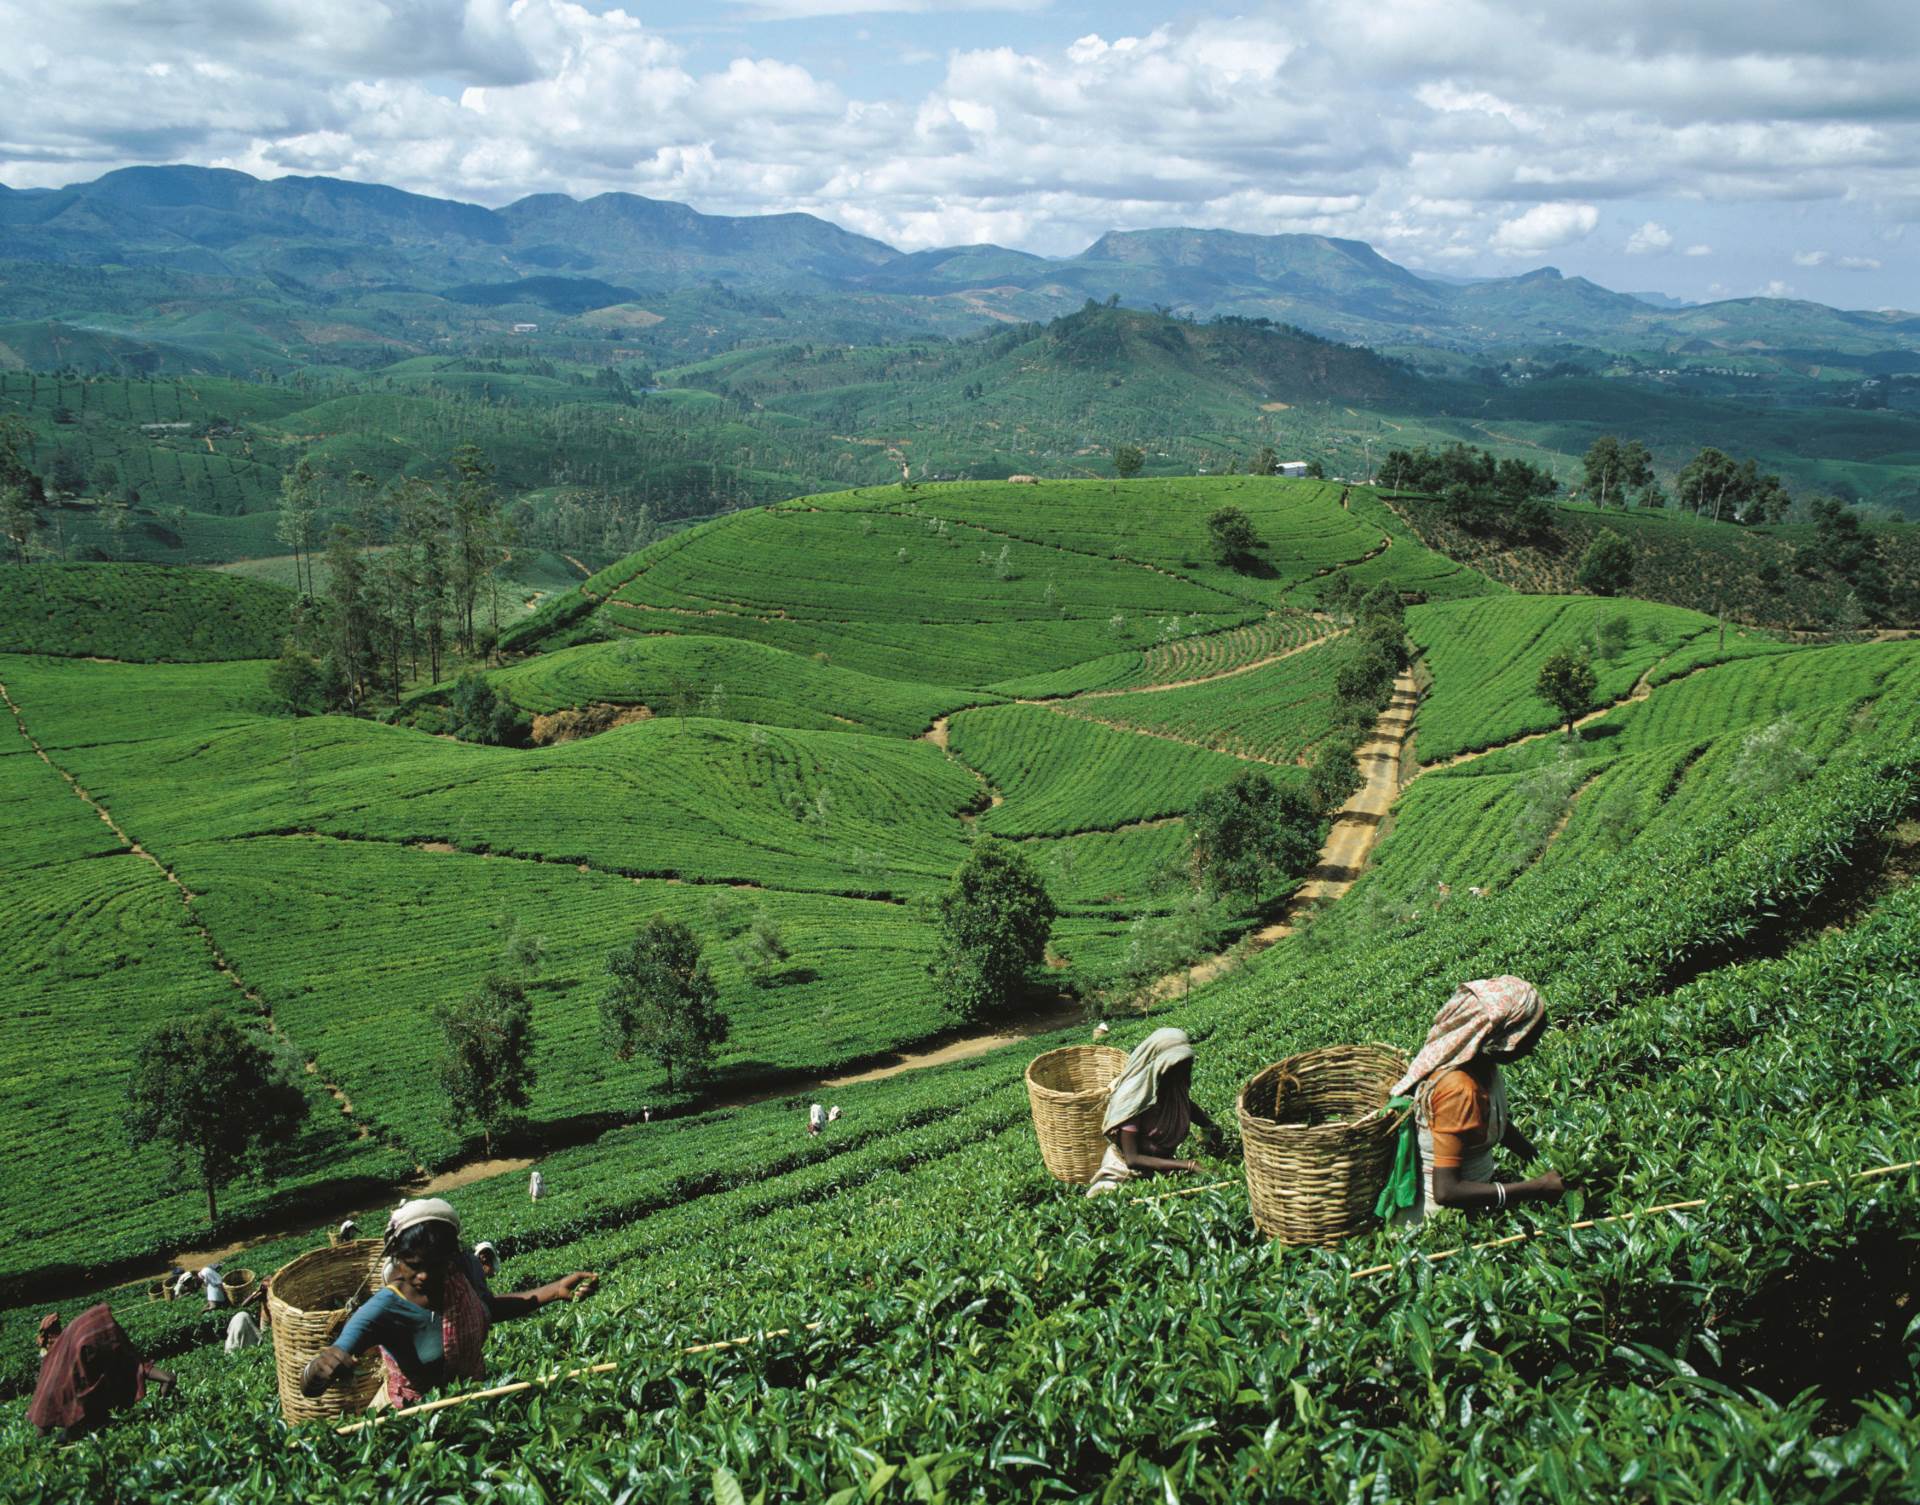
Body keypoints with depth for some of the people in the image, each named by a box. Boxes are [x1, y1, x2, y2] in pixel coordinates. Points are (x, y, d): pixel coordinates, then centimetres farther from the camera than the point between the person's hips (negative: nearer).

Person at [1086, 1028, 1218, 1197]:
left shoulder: (1175, 1086, -11)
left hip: (1163, 1163, 7)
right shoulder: (1134, 1099, -28)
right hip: (1127, 1170, -7)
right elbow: (1132, 1159, -30)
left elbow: (1188, 1106, 16)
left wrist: (1208, 1125, -6)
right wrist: (1188, 1165, -34)